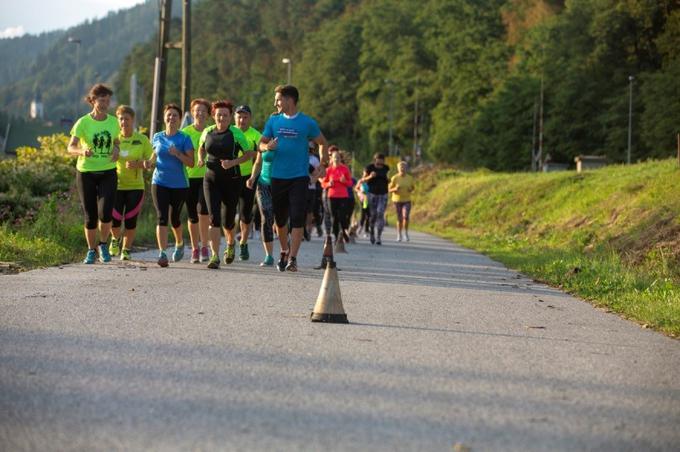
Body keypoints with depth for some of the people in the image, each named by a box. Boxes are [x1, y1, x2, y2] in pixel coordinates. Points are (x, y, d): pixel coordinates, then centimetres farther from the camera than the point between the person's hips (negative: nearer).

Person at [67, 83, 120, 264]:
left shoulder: (113, 122, 2)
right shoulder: (83, 123, -9)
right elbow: (70, 147, -15)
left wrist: (117, 150, -7)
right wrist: (82, 151, -37)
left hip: (108, 172, 2)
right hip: (86, 172, -2)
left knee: (106, 213, -14)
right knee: (90, 216, 3)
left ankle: (103, 244, 12)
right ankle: (91, 251, 24)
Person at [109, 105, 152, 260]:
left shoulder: (142, 140, -1)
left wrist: (137, 164, -19)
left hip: (135, 185, 0)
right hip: (116, 185, 0)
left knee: (130, 220, -1)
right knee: (115, 219, -8)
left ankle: (126, 250, 18)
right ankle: (115, 239, 25)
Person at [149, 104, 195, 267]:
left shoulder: (184, 138, -4)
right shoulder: (157, 137, 7)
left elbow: (191, 163, -7)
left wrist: (177, 153, -22)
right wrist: (149, 163, -3)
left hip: (179, 185, -1)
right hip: (159, 183, 2)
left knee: (174, 218, 11)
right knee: (162, 217, -11)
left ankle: (179, 244, 41)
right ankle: (162, 253, -16)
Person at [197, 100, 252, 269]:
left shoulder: (236, 133, -6)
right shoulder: (207, 132, 4)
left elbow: (248, 153, -3)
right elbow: (201, 147, 23)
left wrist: (233, 162, -18)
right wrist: (201, 159, 2)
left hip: (231, 180, -2)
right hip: (211, 179, 2)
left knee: (228, 220, 9)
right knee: (214, 217, -12)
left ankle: (231, 243, 42)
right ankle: (215, 256, -13)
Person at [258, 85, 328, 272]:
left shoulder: (307, 123, -1)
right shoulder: (273, 120, 7)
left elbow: (322, 143, 11)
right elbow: (261, 144, 8)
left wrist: (323, 161, -1)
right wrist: (267, 146, -14)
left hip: (299, 177, -3)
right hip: (278, 176, 3)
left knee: (297, 218, -11)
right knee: (280, 218, 11)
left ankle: (293, 258, -10)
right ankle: (284, 252, 30)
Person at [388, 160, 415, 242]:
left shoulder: (410, 178, -4)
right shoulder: (395, 178, -10)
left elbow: (413, 186, 12)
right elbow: (390, 190, -5)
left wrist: (411, 189, -11)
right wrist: (395, 189, -26)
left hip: (407, 200, 1)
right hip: (397, 200, -1)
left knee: (406, 216, -19)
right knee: (399, 219, 6)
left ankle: (405, 233, 1)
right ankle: (399, 235, 25)